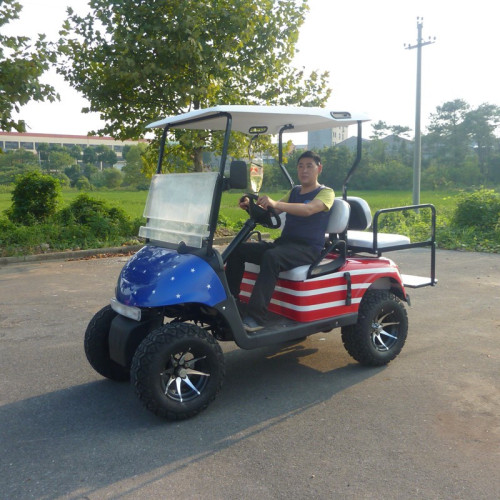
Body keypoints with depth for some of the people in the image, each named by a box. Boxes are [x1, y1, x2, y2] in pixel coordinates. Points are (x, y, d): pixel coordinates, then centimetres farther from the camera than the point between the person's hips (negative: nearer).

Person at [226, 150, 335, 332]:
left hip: (308, 249, -7)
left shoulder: (326, 193, 0)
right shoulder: (294, 192, 22)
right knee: (238, 249, -8)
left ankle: (255, 318, -40)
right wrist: (251, 206, -11)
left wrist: (275, 204, -36)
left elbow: (308, 209, -23)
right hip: (283, 243, 7)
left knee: (271, 257, -37)